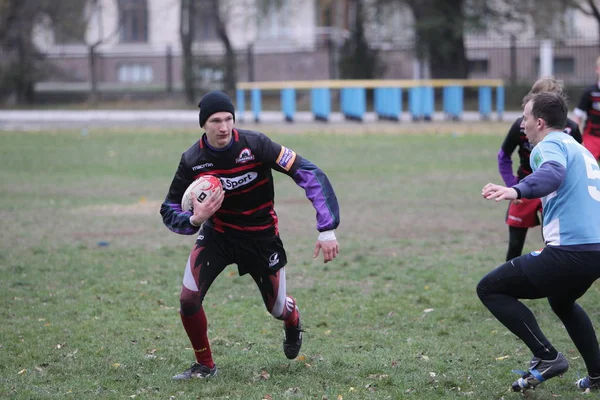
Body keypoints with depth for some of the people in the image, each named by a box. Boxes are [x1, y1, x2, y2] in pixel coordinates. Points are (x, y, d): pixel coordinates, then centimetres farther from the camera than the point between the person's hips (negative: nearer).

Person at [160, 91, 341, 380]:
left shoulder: (254, 145, -25)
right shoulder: (192, 160, -17)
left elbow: (309, 174, -26)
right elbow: (169, 211, -8)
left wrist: (327, 229, -32)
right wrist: (194, 219, -33)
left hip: (262, 237, -1)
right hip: (217, 234, 1)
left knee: (278, 309, 9)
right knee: (188, 300, -15)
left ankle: (293, 322, 50)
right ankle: (204, 366, 10)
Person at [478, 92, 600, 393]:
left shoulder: (550, 145, -6)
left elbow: (552, 174, -30)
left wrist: (517, 190, -47)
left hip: (569, 252, -10)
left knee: (489, 289, 0)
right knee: (562, 302, 38)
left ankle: (547, 357, -6)